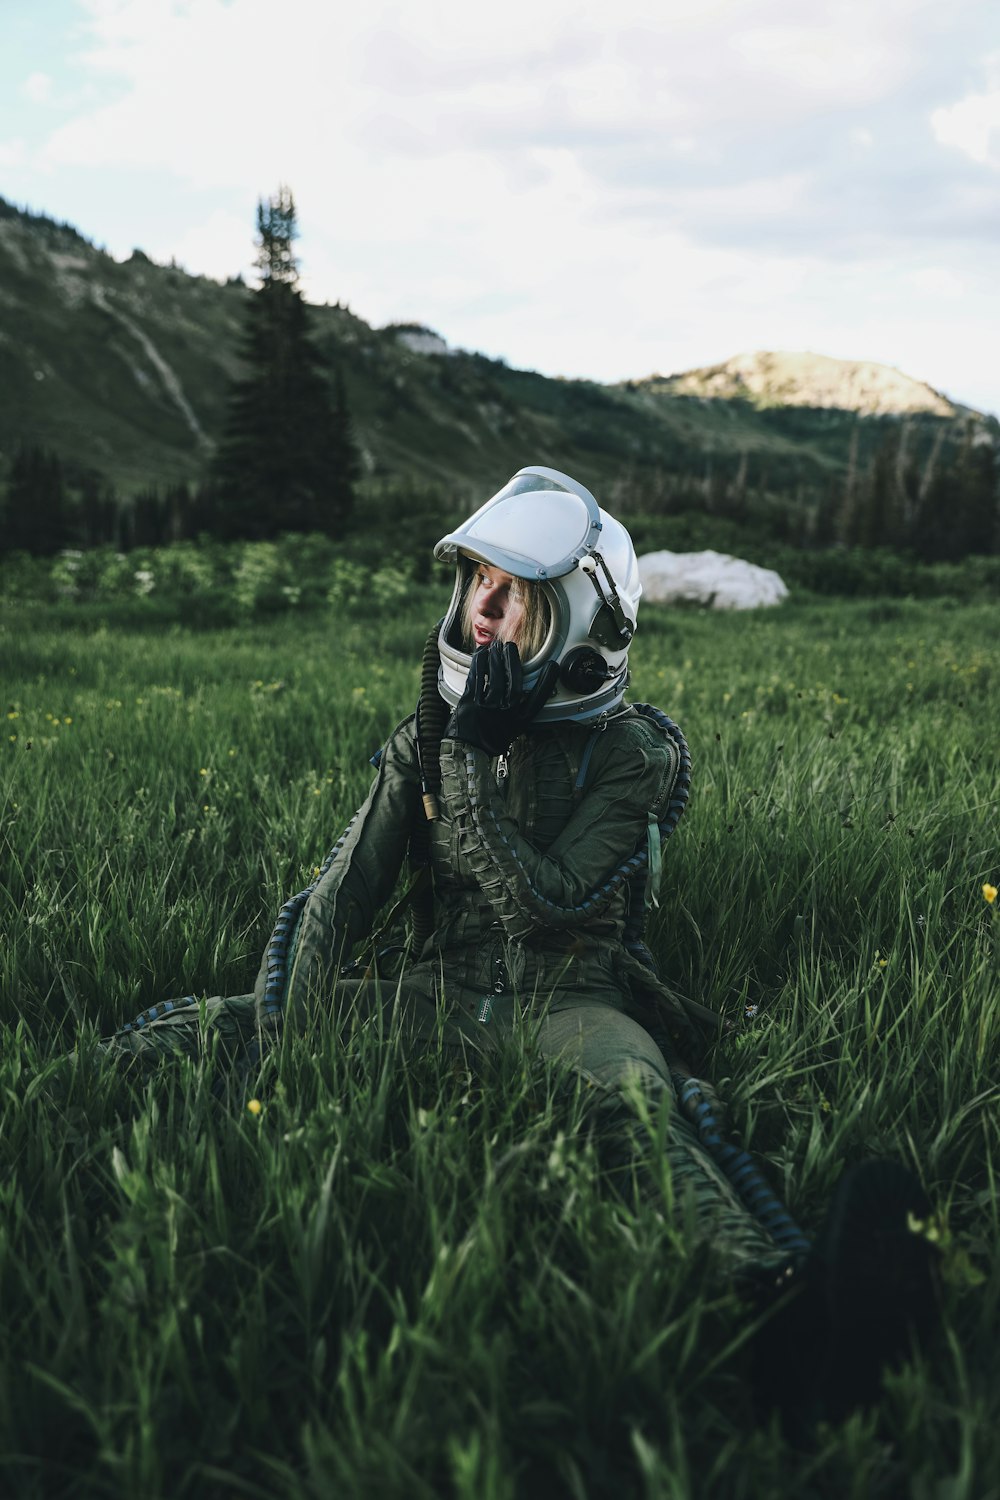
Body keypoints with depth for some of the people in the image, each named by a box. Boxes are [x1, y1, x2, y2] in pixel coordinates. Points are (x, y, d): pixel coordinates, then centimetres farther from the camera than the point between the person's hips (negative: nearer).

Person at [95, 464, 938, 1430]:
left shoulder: (627, 753, -4)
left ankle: (801, 1300, -63)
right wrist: (280, 1032, -6)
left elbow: (544, 905, -15)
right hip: (436, 989, 6)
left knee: (639, 1093, -42)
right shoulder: (430, 729, 9)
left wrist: (472, 762, -18)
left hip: (560, 998, -6)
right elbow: (339, 897, 5)